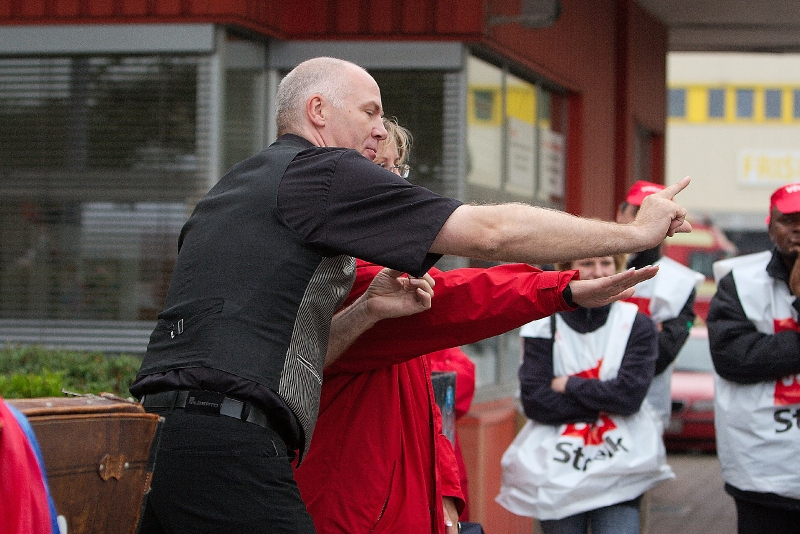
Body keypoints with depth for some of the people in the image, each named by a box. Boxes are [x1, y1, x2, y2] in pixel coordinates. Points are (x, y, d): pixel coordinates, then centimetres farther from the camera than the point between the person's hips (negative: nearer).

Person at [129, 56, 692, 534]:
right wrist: (635, 232, 3)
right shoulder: (323, 172, -2)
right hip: (228, 450, -9)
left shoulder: (232, 190, 26)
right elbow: (492, 231, -6)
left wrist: (369, 310, 13)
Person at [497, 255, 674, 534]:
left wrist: (569, 386, -8)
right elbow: (534, 401, -8)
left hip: (618, 473, 0)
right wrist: (604, 401, -12)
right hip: (556, 474, 1)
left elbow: (629, 395, -10)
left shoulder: (636, 325, 3)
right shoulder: (544, 326, 2)